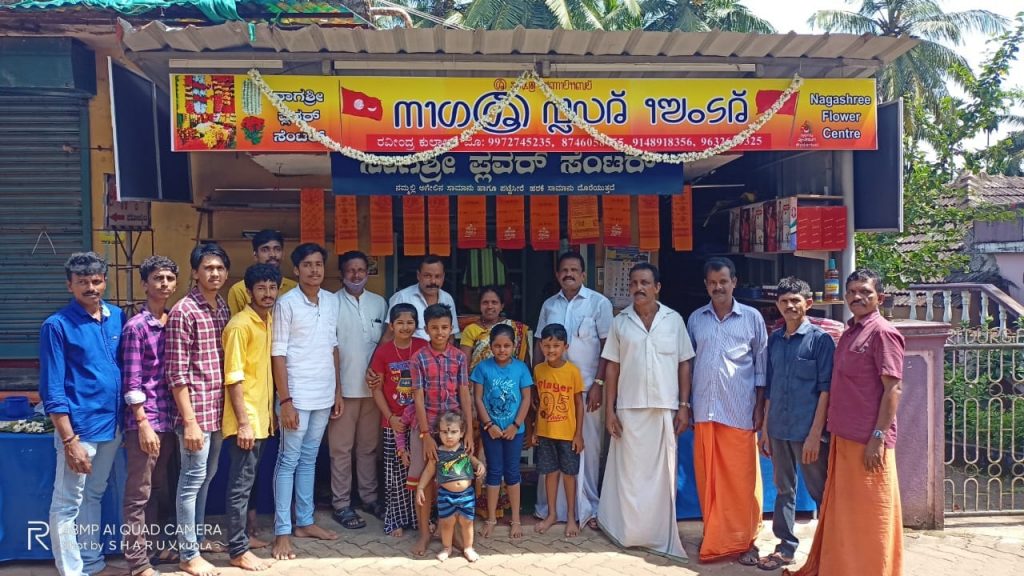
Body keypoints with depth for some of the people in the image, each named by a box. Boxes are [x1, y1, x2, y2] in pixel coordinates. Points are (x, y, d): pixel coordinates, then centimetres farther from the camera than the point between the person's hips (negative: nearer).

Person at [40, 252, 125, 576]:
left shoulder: (118, 317, 5)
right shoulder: (57, 325, -10)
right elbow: (52, 391, -12)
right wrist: (69, 440, -16)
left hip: (112, 425, 6)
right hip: (80, 428, -6)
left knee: (94, 497, 19)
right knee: (67, 505, 4)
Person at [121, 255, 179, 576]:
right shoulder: (136, 327, -9)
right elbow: (131, 382, -12)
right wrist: (144, 424, -15)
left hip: (171, 419, 6)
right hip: (144, 422, -6)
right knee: (138, 494, 3)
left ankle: (158, 546, 29)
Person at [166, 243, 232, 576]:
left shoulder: (224, 309, 9)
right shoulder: (184, 311, -13)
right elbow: (176, 372, -16)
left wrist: (228, 409, 12)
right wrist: (190, 421, -18)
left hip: (218, 409, 7)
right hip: (196, 411, -7)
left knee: (207, 476, 18)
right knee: (193, 479, 3)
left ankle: (198, 537, 33)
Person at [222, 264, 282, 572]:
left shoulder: (270, 321, 11)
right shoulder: (240, 325, -15)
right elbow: (233, 377, -18)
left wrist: (268, 412, 16)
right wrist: (243, 422, -20)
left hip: (262, 415, 8)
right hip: (245, 418, -8)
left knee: (247, 482, 17)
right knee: (241, 483, -1)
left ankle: (241, 535, 28)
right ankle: (238, 550, 8)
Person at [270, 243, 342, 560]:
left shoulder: (332, 301, 7)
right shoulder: (286, 304, -10)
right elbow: (278, 355, -11)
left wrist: (338, 391, 12)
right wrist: (285, 401, -15)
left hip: (324, 396, 5)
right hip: (297, 397, -5)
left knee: (308, 460, 15)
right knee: (288, 461, 1)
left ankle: (305, 522, 24)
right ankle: (282, 532, 7)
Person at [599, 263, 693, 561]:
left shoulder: (674, 320, 3)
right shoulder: (620, 322, 4)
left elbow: (684, 365, 5)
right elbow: (612, 368, 4)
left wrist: (684, 406, -1)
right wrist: (609, 410, -1)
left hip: (665, 408, 0)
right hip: (629, 408, 0)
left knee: (662, 472, 6)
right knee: (629, 472, 5)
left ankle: (659, 534, 18)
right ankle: (629, 531, 17)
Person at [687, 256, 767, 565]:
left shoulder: (752, 317, 2)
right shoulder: (695, 319, 9)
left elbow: (761, 366, 4)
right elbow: (688, 363, 12)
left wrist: (760, 408, -1)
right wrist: (685, 406, 8)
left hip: (740, 412, -2)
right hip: (704, 411, 3)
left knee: (742, 478, 0)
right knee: (708, 477, 8)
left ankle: (744, 540, 12)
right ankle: (714, 537, 21)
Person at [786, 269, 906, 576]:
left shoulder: (883, 333, -11)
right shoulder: (849, 332, 13)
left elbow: (893, 389, -15)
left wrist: (878, 437, -19)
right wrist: (834, 429, 14)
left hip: (868, 441, -8)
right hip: (843, 436, 8)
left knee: (870, 514, 3)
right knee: (842, 510, 16)